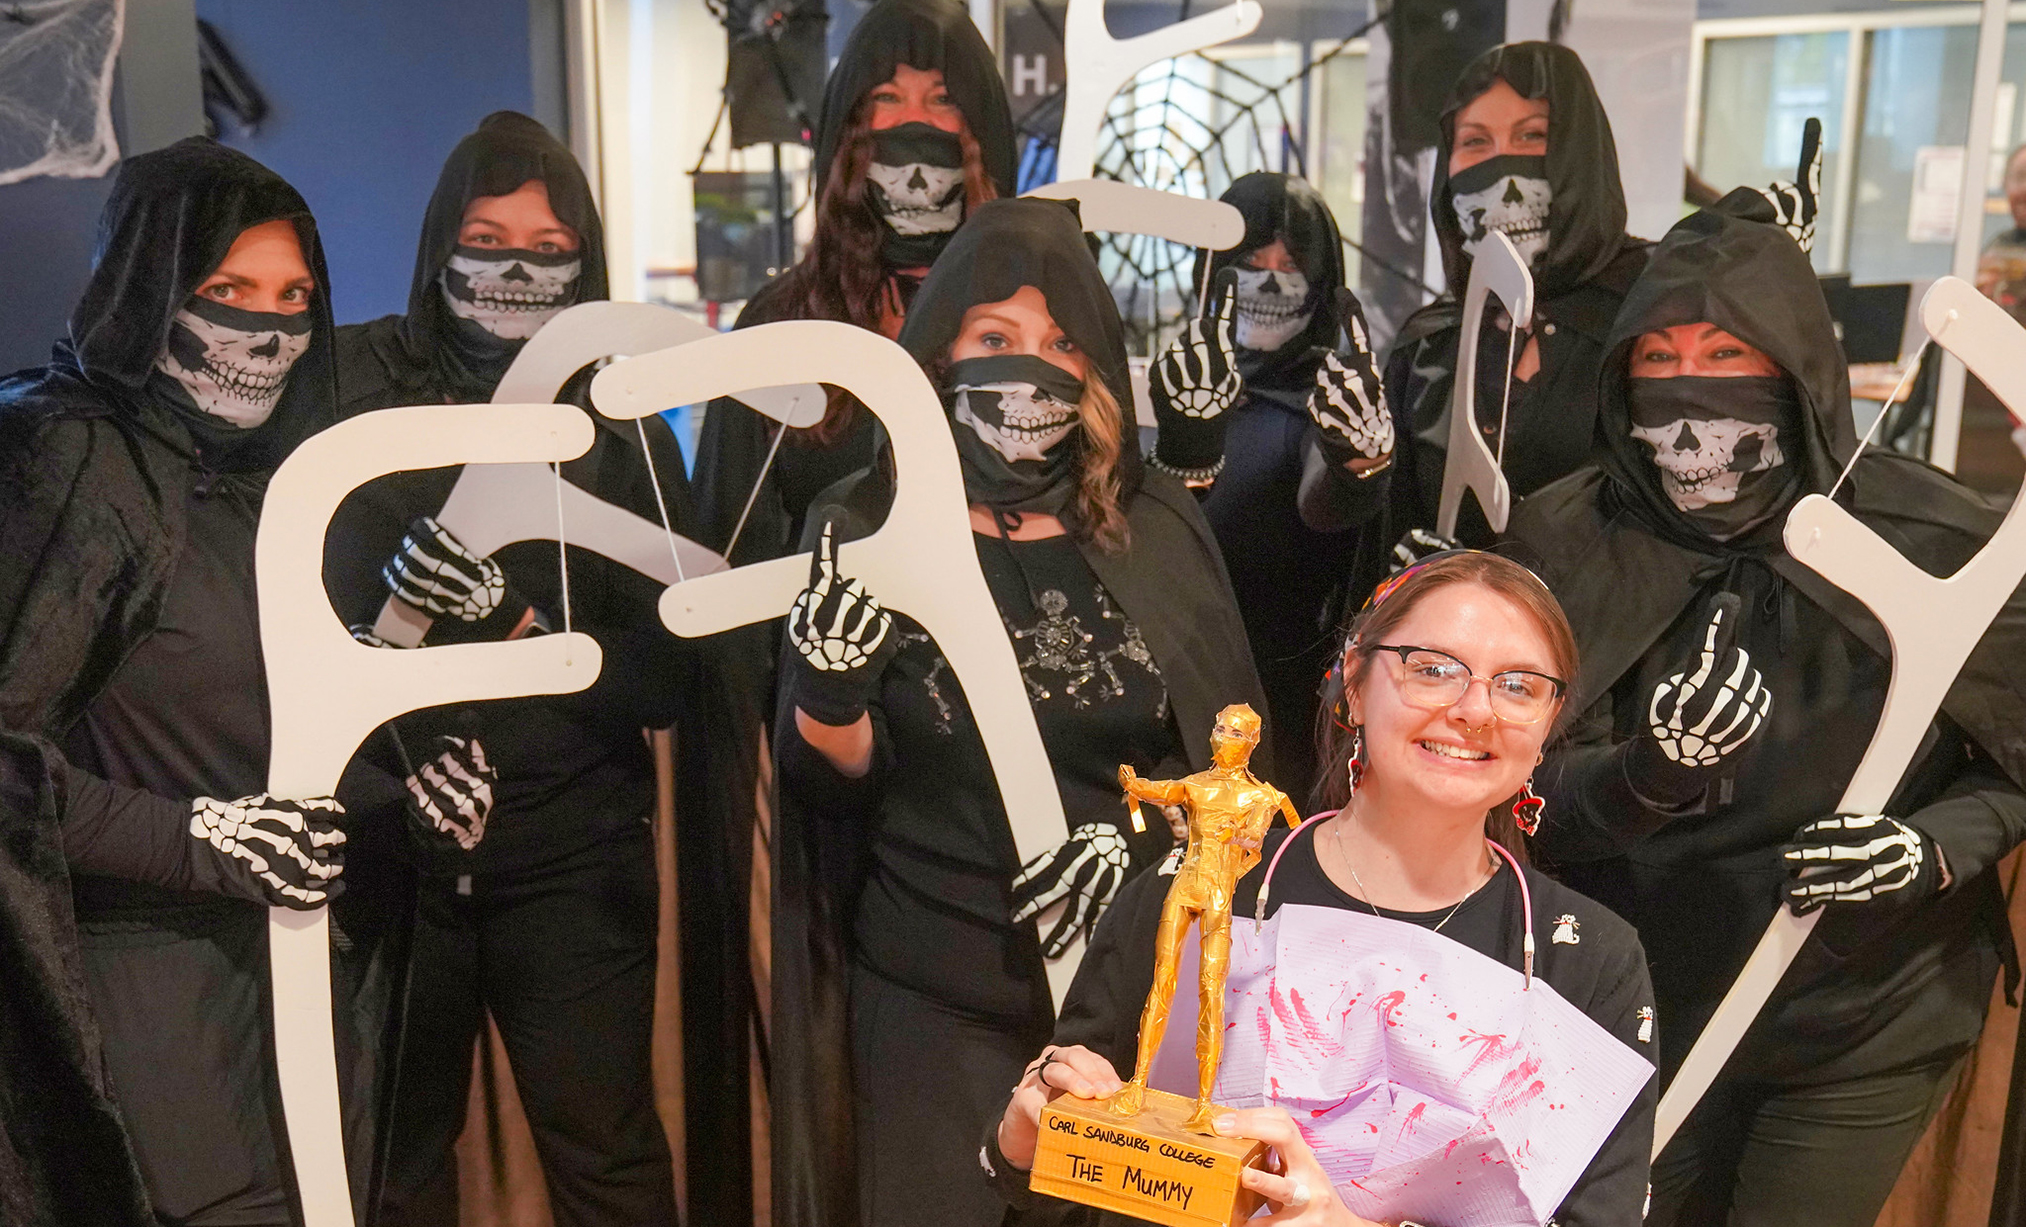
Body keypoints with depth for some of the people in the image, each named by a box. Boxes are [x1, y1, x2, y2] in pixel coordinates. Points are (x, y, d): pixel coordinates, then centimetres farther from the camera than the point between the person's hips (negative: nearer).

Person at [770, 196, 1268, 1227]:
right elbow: (830, 784, -3)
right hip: (936, 999, -1)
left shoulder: (1158, 529, 1)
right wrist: (829, 686, -23)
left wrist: (1132, 839, -12)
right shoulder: (869, 532, -3)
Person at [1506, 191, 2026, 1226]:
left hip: (1869, 1028, 0)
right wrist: (1653, 774, -32)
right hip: (1643, 1013, 1)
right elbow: (1529, 801, -12)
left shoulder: (1928, 536, -13)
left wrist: (1935, 849, -20)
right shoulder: (1566, 541, -11)